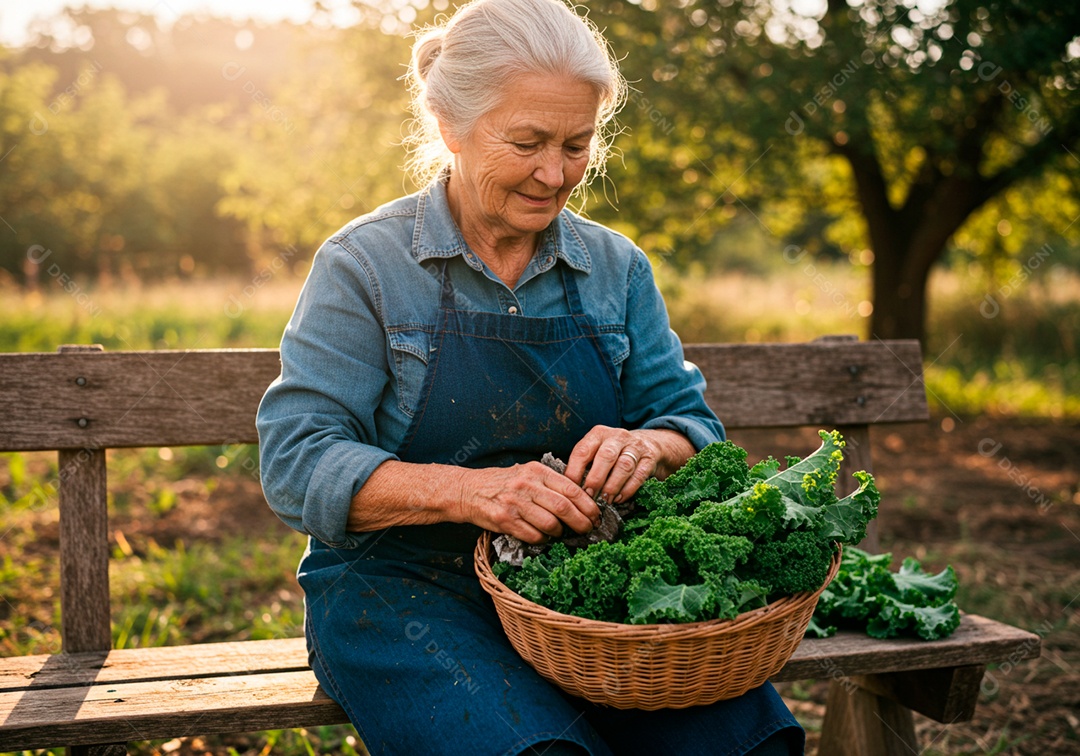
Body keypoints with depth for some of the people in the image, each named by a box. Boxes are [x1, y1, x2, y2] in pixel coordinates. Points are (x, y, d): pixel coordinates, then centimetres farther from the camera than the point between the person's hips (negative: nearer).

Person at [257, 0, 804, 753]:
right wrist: (468, 490, -29)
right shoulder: (363, 264, -4)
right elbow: (297, 465, -12)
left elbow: (693, 424, 8)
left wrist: (648, 447, -18)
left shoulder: (617, 268, 9)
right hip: (400, 586, -3)